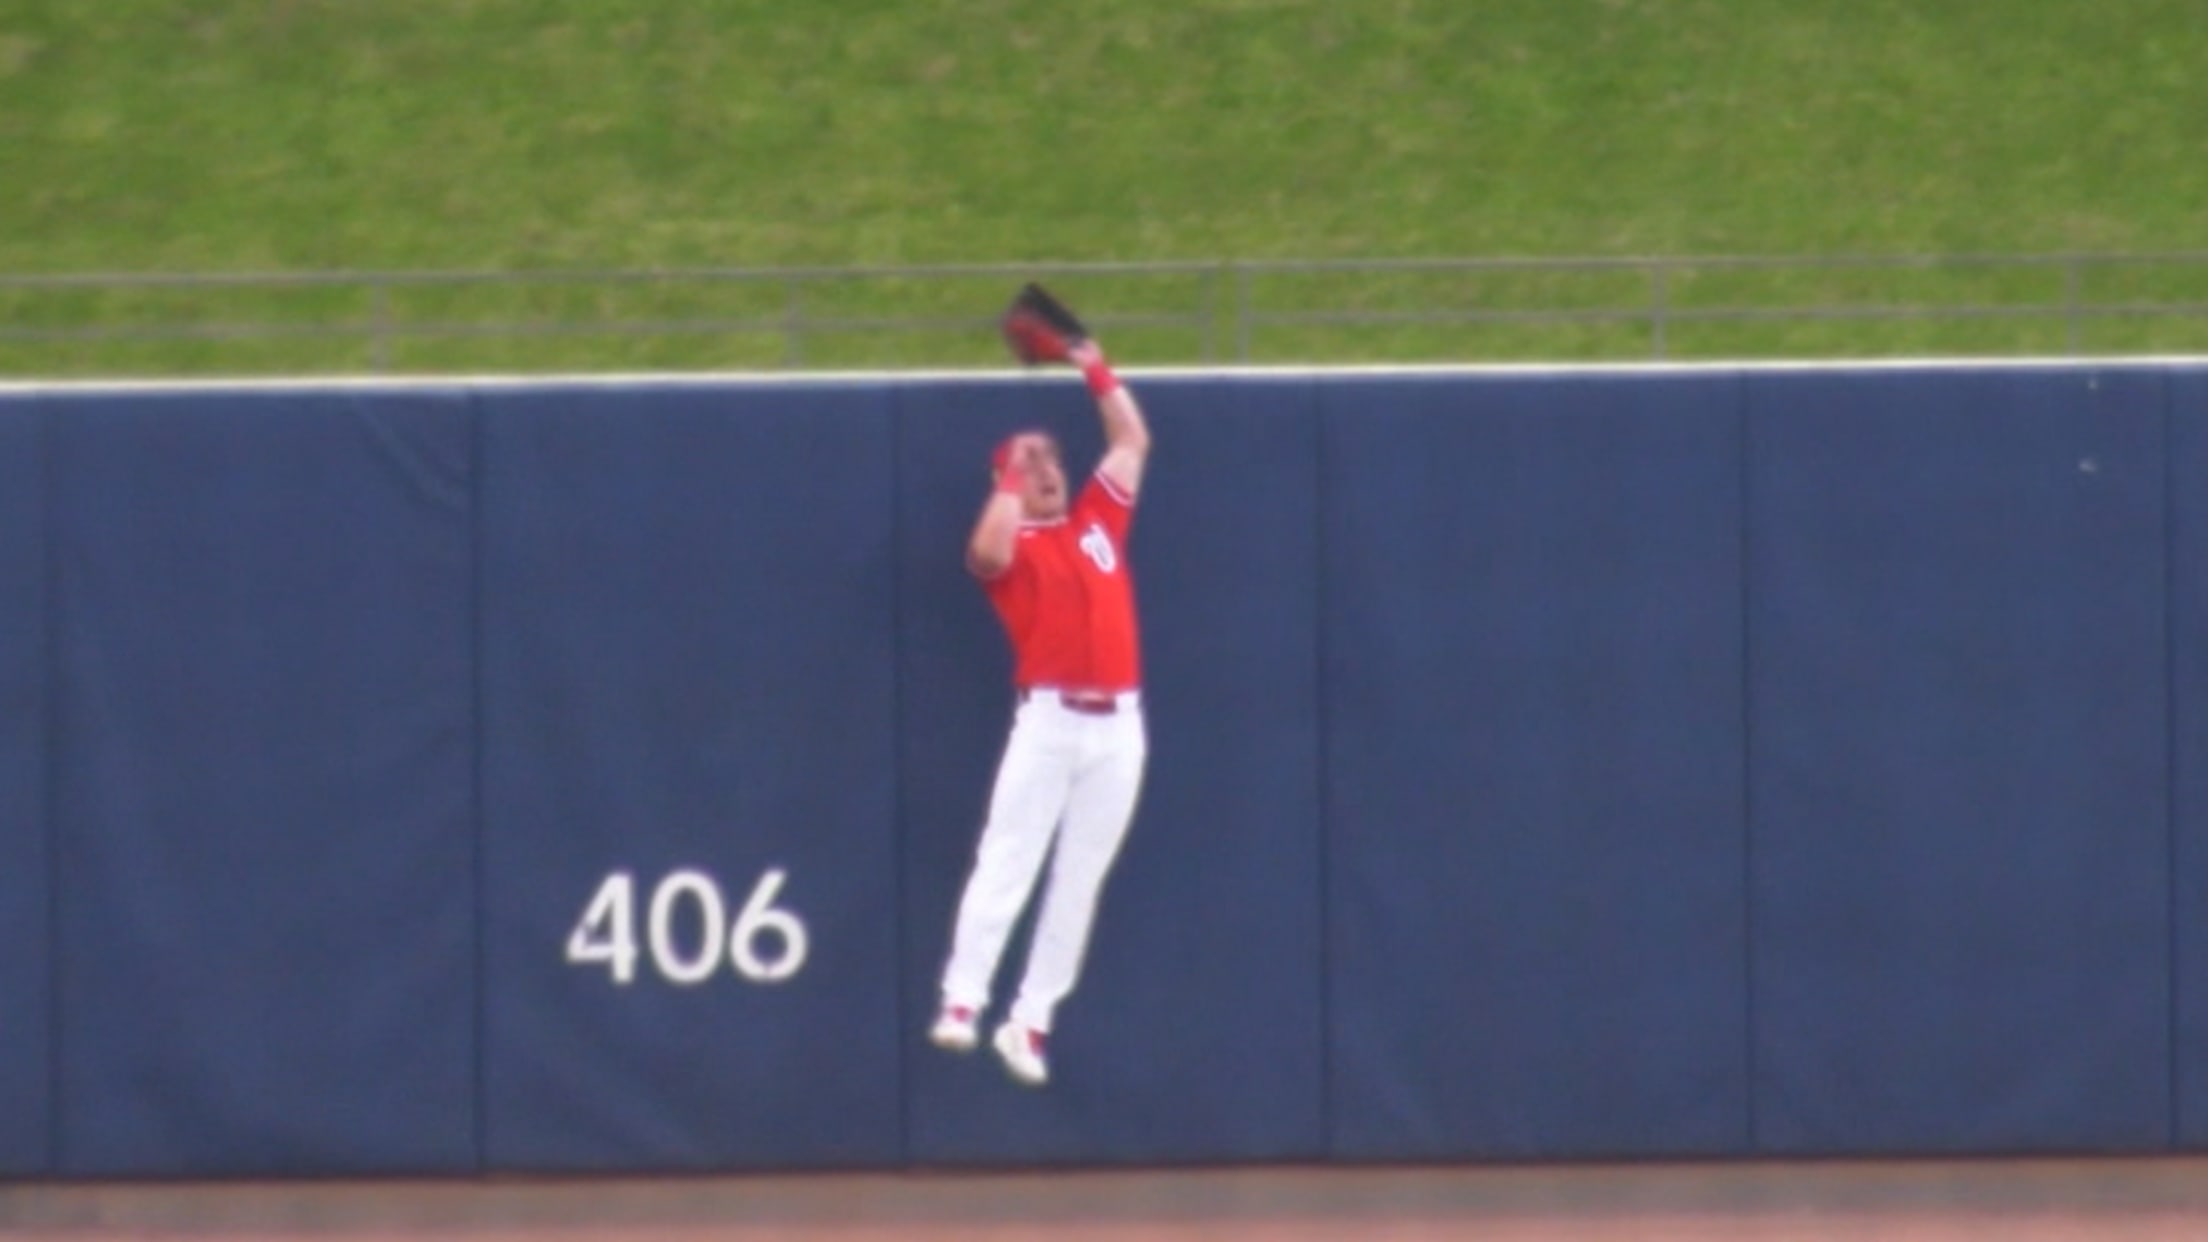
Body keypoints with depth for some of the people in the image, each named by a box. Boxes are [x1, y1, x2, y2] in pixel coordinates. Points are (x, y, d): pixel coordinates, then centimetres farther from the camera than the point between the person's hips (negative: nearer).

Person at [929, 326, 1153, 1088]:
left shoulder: (1099, 520, 17)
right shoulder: (1014, 542, 3)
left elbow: (1132, 440, 23)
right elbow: (988, 552, -21)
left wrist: (1094, 370, 16)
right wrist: (1012, 472, -12)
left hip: (1119, 726, 5)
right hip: (1049, 721, -5)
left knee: (1079, 882, 4)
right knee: (1006, 865, -12)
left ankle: (1031, 1020, 8)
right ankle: (962, 1003, -18)